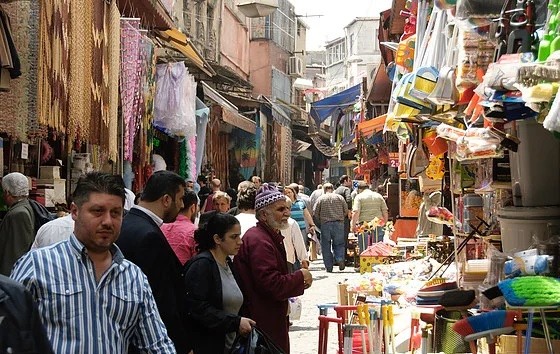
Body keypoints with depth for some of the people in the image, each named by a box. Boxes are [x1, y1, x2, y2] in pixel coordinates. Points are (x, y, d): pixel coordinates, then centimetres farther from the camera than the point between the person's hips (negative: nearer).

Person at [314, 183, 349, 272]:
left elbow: (316, 213, 0)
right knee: (339, 243, 12)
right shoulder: (339, 197, 4)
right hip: (338, 224, 1)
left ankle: (329, 267, 6)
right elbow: (346, 211, 6)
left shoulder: (320, 199, 1)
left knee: (326, 246, 6)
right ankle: (340, 259, -12)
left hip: (325, 224, -1)